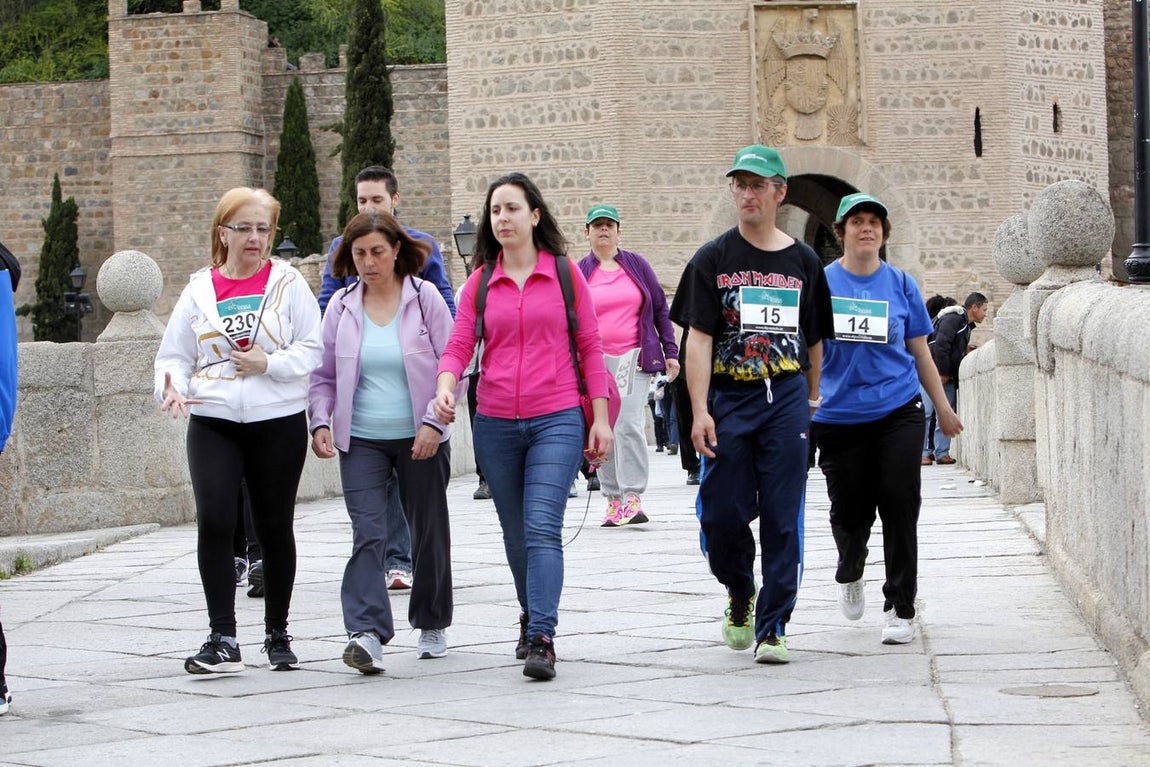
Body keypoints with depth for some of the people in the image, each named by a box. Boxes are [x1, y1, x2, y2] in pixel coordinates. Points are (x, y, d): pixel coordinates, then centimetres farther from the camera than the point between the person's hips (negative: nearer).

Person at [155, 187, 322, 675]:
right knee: (214, 521, -15)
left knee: (274, 527, 7)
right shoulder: (200, 290, 8)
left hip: (278, 420, -1)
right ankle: (222, 640, -13)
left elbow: (313, 351, -1)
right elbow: (175, 354, 9)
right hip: (213, 422, 1)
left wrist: (269, 364, -14)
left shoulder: (288, 284, 3)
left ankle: (278, 634, 21)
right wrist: (171, 386, -11)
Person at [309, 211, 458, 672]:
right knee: (368, 535, -14)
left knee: (429, 533, 11)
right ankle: (367, 634, -23)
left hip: (421, 439, -1)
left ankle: (432, 625, 29)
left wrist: (435, 421, -12)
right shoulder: (342, 306, 5)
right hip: (361, 441, 1)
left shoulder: (424, 297, -3)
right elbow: (325, 374, 12)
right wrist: (320, 422, -3)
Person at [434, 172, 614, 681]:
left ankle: (541, 640, -20)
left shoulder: (564, 273, 2)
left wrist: (600, 418, 1)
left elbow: (590, 346, 5)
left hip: (556, 420, -3)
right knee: (516, 534, 13)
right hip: (495, 424, 3)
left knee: (542, 528, -16)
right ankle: (531, 619, 32)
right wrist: (446, 387, -19)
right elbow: (459, 345, 2)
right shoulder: (480, 282, 8)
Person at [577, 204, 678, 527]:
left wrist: (670, 352, 8)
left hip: (634, 358, -2)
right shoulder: (579, 273, 9)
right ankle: (613, 499, 8)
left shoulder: (637, 265, 9)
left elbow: (660, 309, 13)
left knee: (629, 426, -14)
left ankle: (633, 498, -15)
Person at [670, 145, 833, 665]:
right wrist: (699, 411, -12)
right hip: (729, 398, -1)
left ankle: (772, 627, 3)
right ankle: (740, 593, 28)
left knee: (782, 519, -2)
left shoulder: (802, 262, 9)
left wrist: (811, 398, 14)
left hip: (786, 398, 1)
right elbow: (698, 338, -3)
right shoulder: (713, 260, 3)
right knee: (722, 514, -1)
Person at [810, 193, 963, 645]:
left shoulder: (901, 285, 6)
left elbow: (920, 352, 14)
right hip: (839, 416, 0)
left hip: (898, 411, 0)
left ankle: (900, 608, 3)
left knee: (900, 505, -7)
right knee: (850, 510, 5)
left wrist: (942, 408, 18)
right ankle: (850, 575, 39)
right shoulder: (821, 283, 2)